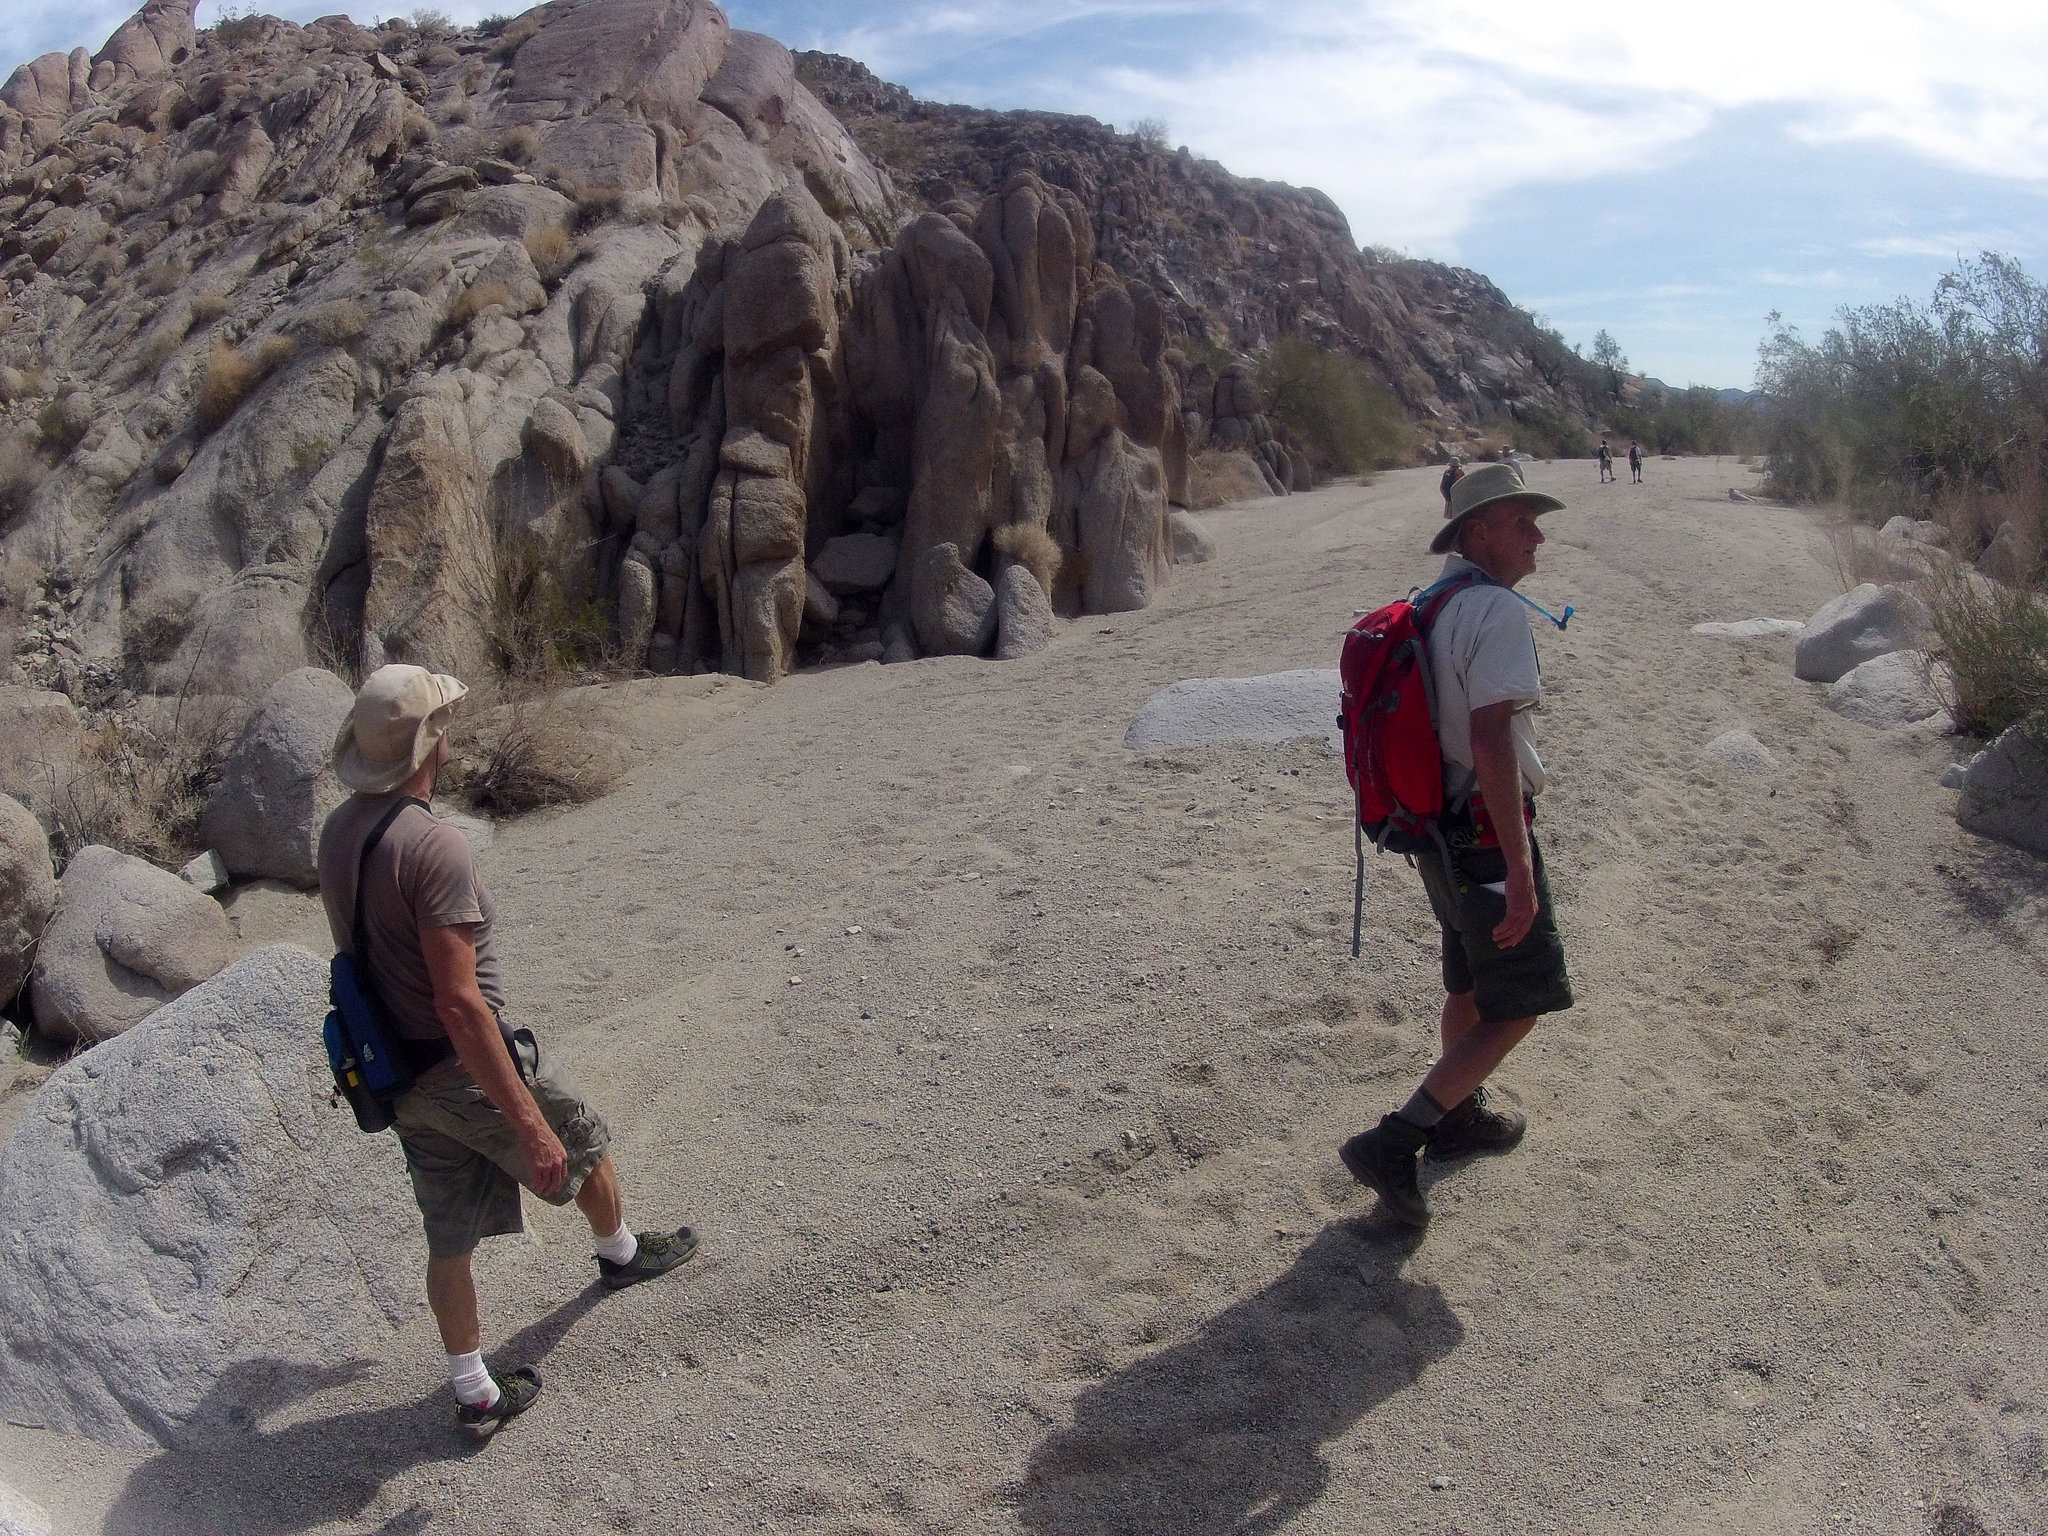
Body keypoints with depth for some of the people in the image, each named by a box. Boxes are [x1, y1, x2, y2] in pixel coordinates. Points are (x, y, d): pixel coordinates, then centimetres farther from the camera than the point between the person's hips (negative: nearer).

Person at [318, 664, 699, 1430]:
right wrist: (530, 1123, -27)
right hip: (465, 1064, -7)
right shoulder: (432, 843, -28)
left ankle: (474, 1391, 32)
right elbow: (459, 1003, -30)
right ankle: (621, 1252, 48)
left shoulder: (337, 832, 0)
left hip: (395, 1074, 7)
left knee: (450, 1237, 18)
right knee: (581, 1143, 22)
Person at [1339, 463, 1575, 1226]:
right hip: (1488, 837, -9)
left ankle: (1459, 1114, 42)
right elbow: (1493, 741, -27)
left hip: (1438, 829, 9)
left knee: (1469, 983, 25)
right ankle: (1394, 1143, -2)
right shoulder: (1497, 610, -19)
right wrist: (1520, 870, -26)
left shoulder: (1431, 608, 9)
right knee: (1520, 1005, 1)